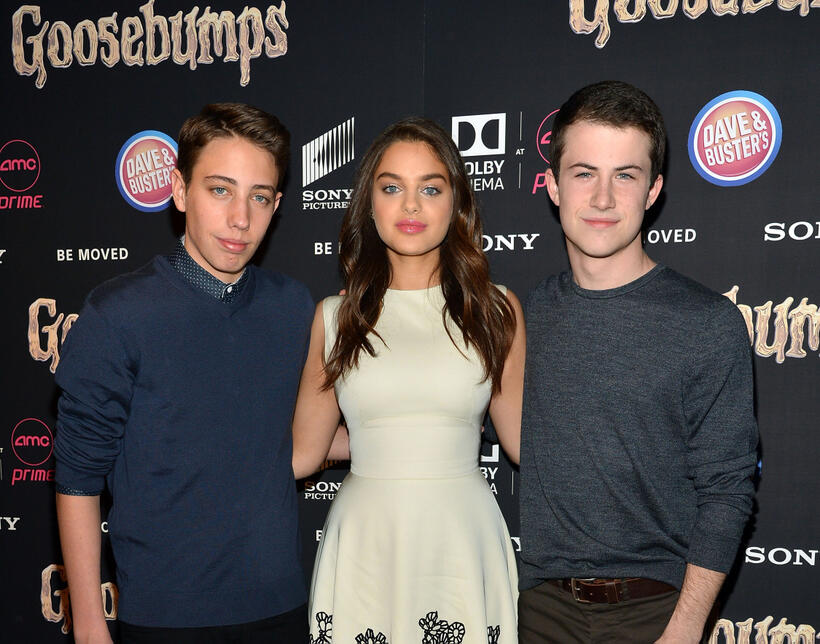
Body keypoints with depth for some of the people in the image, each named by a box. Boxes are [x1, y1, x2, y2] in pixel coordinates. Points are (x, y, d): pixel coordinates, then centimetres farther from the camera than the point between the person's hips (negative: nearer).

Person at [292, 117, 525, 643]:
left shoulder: (496, 310, 3)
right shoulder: (333, 317, 3)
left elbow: (523, 438, 7)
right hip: (365, 541, 0)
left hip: (464, 539, 0)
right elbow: (303, 452, 6)